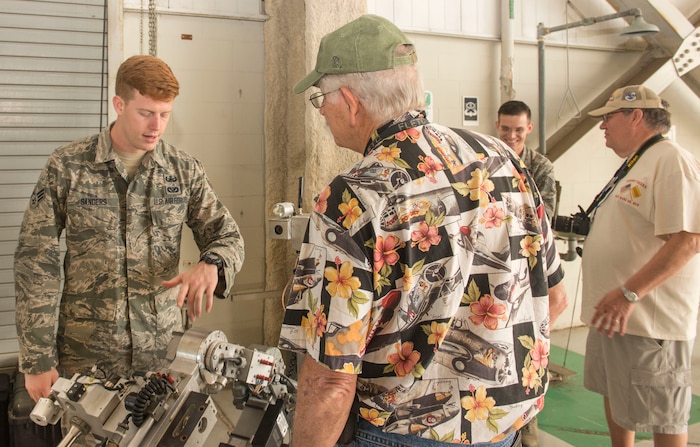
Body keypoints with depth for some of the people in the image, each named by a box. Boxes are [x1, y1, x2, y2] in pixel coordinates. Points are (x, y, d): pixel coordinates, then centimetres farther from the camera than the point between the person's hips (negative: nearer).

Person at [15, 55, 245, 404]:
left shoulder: (185, 171, 2)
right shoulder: (66, 167, -4)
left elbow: (228, 236, 5)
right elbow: (36, 262, -3)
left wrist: (211, 266, -21)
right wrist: (38, 361, -6)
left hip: (162, 352, 2)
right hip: (84, 357, -1)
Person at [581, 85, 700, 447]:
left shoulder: (671, 160, -16)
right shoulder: (633, 165, 17)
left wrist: (629, 294, -29)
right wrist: (577, 226, 15)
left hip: (649, 319, -10)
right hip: (613, 313, 10)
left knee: (663, 417, 4)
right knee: (614, 396, 21)